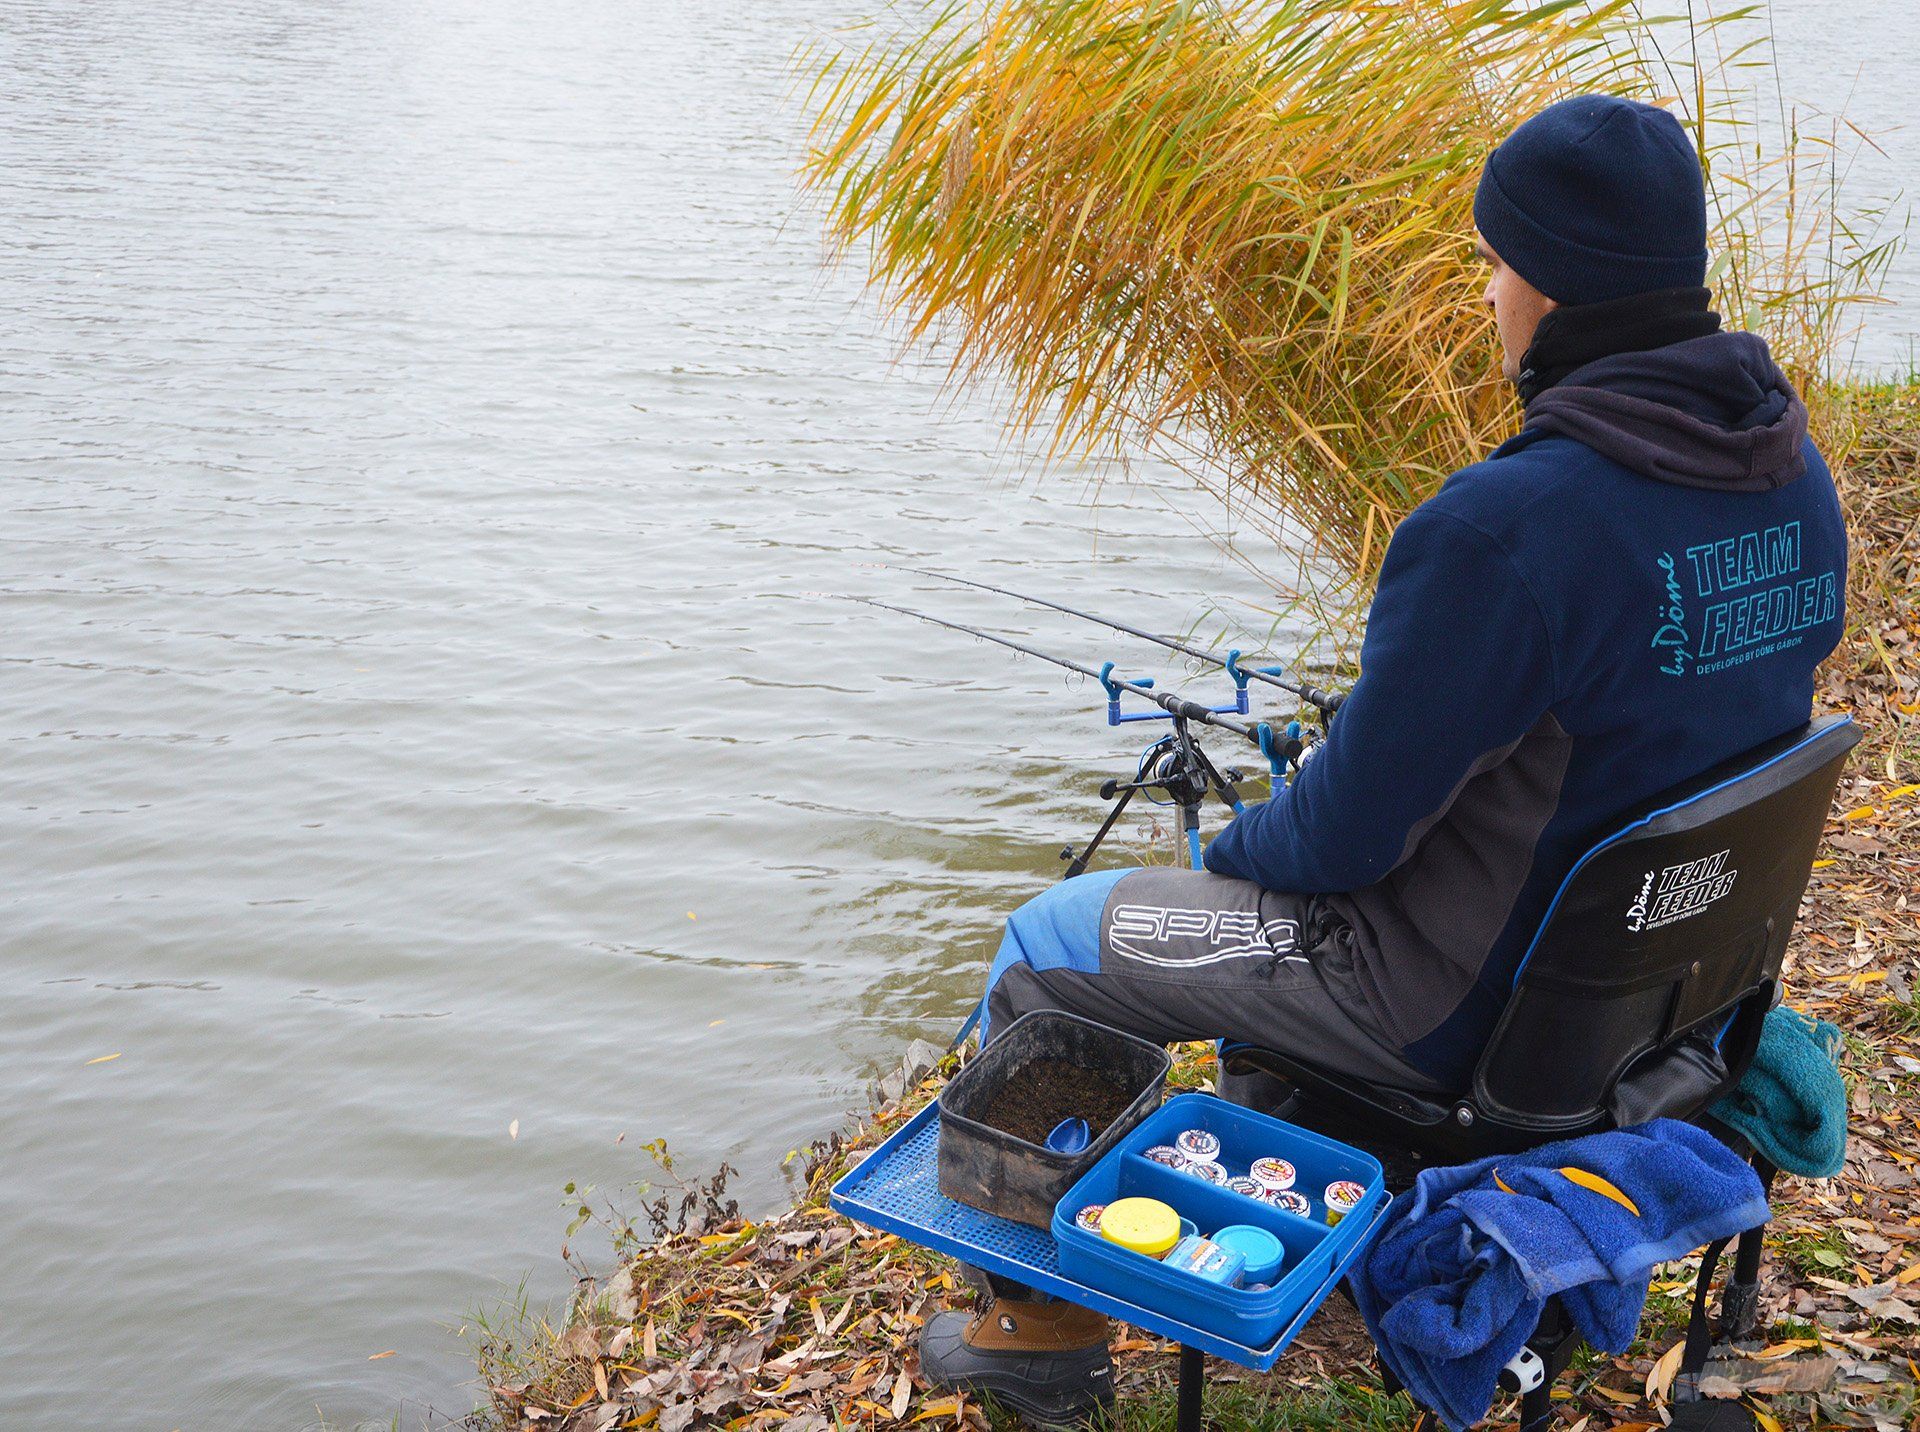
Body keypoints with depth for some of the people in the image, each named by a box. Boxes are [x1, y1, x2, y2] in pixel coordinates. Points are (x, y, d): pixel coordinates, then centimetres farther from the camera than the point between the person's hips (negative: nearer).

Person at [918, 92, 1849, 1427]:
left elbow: (1353, 824, -22)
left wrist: (1234, 849, 1)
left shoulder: (1504, 523, -32)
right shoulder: (1795, 471, -5)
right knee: (1273, 864, 34)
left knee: (1044, 951, 10)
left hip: (1471, 1002, -8)